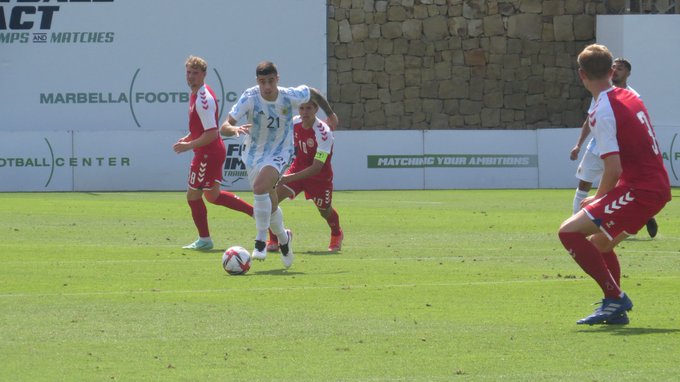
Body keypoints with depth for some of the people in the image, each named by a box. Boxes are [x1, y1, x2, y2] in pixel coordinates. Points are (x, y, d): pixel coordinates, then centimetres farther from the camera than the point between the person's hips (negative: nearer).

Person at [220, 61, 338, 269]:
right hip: (253, 153, 3)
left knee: (259, 187, -31)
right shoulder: (249, 98, -21)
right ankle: (283, 238, 43)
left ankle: (261, 242, -21)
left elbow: (312, 92, 5)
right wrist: (234, 129, -50)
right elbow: (224, 127, -26)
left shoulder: (290, 96, -19)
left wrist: (330, 114, 18)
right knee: (270, 205, 12)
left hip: (280, 152, -3)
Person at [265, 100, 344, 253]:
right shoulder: (295, 123, -11)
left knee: (325, 211, 14)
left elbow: (317, 167, -34)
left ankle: (337, 235, 50)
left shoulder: (324, 133, -30)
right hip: (298, 168, 4)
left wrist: (290, 178, -41)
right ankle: (273, 241, -6)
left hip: (320, 177, -4)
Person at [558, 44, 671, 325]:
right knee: (600, 241, 24)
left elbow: (614, 169, -18)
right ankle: (615, 310, 22)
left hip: (639, 191, -9)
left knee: (569, 232, -12)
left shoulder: (603, 112, -13)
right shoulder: (631, 98, 14)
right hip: (659, 187, 9)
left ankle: (615, 296, -13)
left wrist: (598, 198, -1)